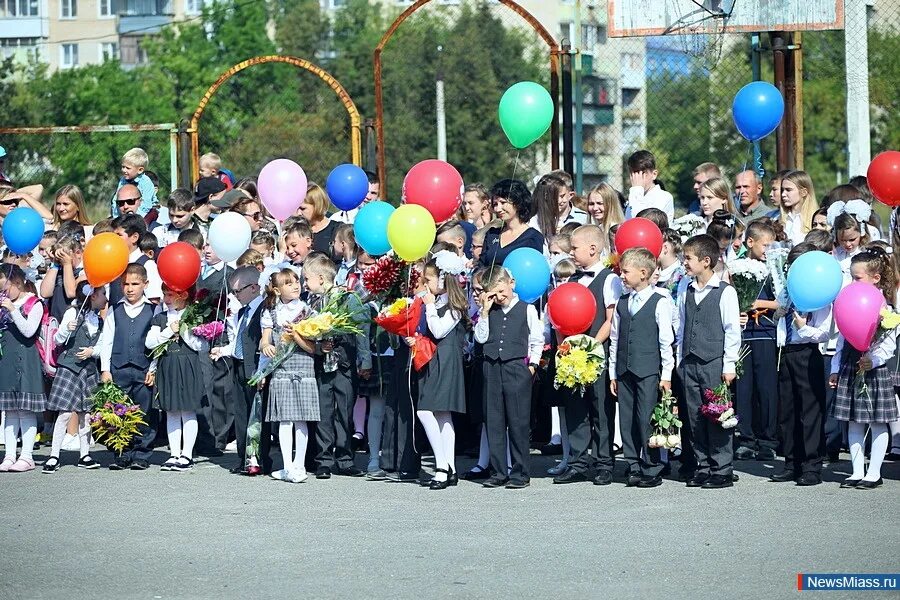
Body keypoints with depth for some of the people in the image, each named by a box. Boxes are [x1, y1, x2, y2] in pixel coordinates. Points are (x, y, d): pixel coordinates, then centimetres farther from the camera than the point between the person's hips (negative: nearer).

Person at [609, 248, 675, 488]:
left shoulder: (659, 303, -4)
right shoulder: (622, 304, 14)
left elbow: (666, 341, -5)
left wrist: (666, 375, -7)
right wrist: (613, 373, 13)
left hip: (648, 371, -6)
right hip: (624, 371, 6)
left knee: (646, 420, -6)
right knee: (627, 421, 6)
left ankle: (651, 470, 1)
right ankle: (633, 467, 13)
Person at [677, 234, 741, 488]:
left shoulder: (725, 292, -7)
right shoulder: (685, 290, 10)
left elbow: (733, 330, -7)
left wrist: (729, 365, -9)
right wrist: (680, 359, 13)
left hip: (714, 363, -6)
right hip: (689, 363, 6)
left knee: (717, 418, -4)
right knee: (695, 418, 7)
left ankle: (722, 471, 1)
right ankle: (702, 468, 15)